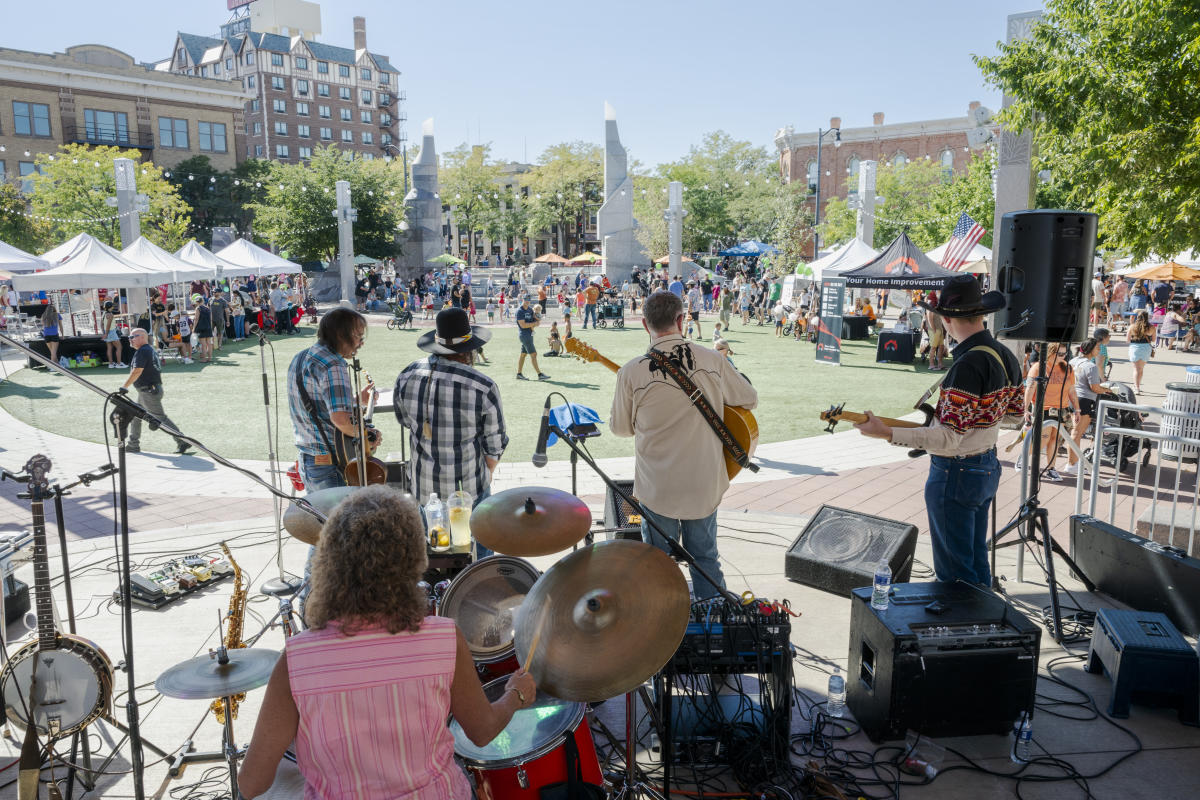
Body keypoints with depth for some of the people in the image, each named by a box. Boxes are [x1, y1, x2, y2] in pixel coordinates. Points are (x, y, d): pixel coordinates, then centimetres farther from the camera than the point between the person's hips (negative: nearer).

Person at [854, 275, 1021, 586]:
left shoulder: (968, 365, -26)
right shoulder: (1006, 356, 3)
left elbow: (948, 438, -27)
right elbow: (1015, 409, 17)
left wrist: (886, 432, -27)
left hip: (955, 475, -10)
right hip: (988, 467, 10)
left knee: (954, 574, 3)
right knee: (977, 563, 23)